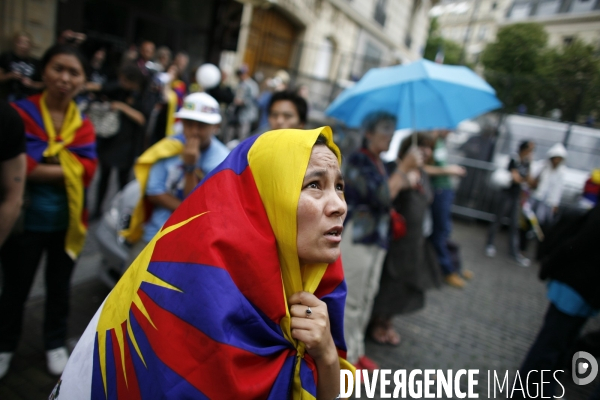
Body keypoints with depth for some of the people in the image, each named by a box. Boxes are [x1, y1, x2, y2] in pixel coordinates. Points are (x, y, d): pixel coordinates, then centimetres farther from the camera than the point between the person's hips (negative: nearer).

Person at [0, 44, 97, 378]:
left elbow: (87, 171, -12)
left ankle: (56, 343, 40)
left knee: (59, 287, 19)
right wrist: (65, 169, -20)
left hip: (68, 222, 3)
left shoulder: (84, 125, 1)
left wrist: (39, 168, -20)